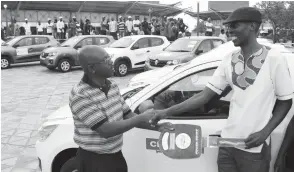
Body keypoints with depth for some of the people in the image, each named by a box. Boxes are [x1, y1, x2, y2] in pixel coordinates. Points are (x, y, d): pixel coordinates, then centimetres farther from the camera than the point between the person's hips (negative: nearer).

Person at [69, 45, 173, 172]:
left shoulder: (113, 86, 2)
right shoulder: (79, 95, -23)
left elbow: (128, 116, 5)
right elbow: (106, 130, -27)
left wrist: (155, 126, -8)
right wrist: (140, 119, -22)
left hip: (116, 155, 7)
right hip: (94, 159, -7)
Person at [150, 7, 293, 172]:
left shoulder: (274, 59, -12)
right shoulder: (229, 60, 1)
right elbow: (204, 96, 0)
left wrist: (265, 132, -16)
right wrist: (168, 111, -6)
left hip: (255, 148, -4)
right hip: (227, 143, 4)